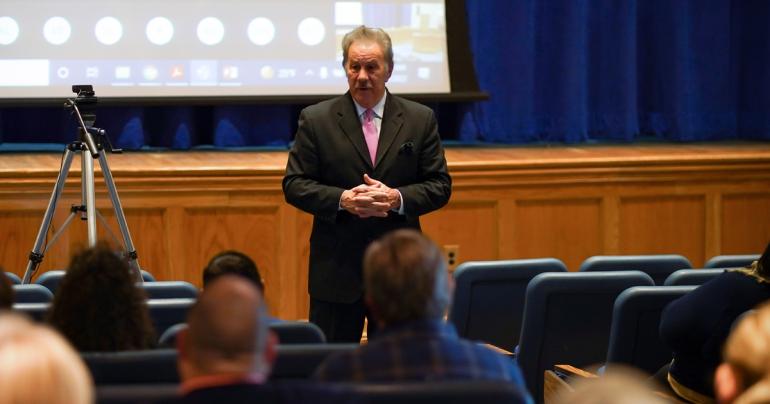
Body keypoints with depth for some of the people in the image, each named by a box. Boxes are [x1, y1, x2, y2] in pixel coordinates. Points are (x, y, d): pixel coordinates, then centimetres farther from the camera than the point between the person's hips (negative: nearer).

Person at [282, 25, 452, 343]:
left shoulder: (420, 120, 5)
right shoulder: (316, 120, 1)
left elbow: (440, 185, 4)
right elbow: (294, 185, -1)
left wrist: (398, 198, -15)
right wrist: (342, 199, -18)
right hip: (336, 269, -1)